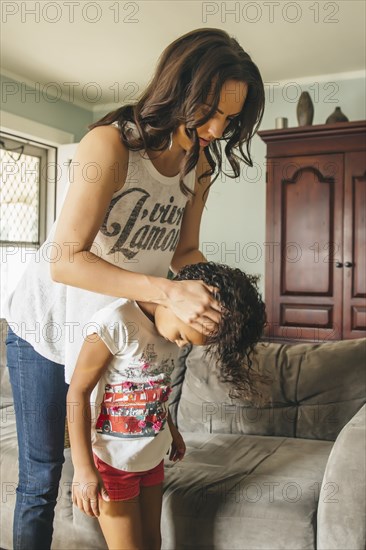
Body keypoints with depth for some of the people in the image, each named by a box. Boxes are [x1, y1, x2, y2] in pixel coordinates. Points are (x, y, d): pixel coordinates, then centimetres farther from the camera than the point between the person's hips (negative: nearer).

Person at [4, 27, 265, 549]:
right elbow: (66, 261, -31)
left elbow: (184, 251, 5)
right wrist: (169, 291, -38)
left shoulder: (199, 165, -2)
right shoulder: (111, 144, -25)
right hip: (48, 325, -5)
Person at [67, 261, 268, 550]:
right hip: (112, 459, -7)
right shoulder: (115, 323, -24)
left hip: (152, 456, 7)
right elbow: (78, 391, -20)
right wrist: (83, 469, -20)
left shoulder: (172, 323, -2)